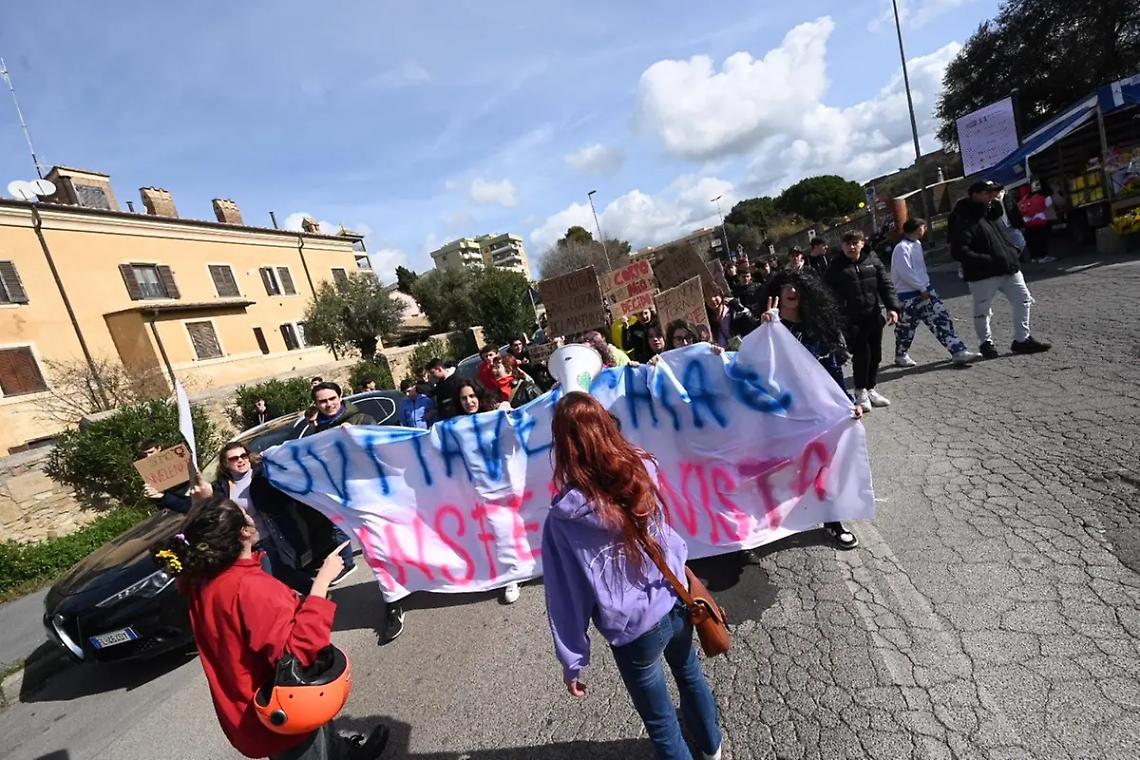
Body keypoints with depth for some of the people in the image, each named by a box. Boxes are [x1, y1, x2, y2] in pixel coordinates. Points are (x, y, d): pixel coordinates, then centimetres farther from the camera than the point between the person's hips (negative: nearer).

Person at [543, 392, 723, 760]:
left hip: (635, 629, -5)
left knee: (660, 721, 22)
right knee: (689, 674, 34)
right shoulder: (644, 469, -18)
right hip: (676, 602, 5)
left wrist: (572, 661, -4)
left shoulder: (564, 518, -26)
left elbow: (566, 598, -15)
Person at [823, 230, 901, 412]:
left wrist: (892, 307, -5)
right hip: (852, 320, -4)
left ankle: (870, 389, 28)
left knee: (875, 354, 10)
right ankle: (860, 392, 15)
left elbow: (885, 284, 5)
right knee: (861, 354, -5)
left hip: (874, 316, 4)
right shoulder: (837, 267, -5)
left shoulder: (872, 260, 5)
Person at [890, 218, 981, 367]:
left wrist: (925, 287, 11)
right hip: (909, 296, -8)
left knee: (942, 319, 2)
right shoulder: (901, 248, -17)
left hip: (924, 290, 8)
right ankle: (900, 355, 25)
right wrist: (922, 289, -16)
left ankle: (958, 351, 2)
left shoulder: (917, 244, 13)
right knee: (906, 327, 6)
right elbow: (905, 273, -22)